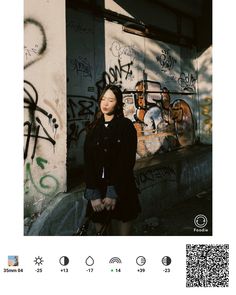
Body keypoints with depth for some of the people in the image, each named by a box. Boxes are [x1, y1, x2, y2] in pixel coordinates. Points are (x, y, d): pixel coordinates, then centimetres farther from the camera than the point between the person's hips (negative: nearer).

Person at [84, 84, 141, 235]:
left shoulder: (126, 126, -4)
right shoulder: (93, 128, 6)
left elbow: (127, 161, -11)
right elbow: (88, 162, -1)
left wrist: (113, 192, -16)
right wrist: (93, 194, -11)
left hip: (122, 190, -3)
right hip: (98, 189, 3)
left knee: (123, 232, 5)